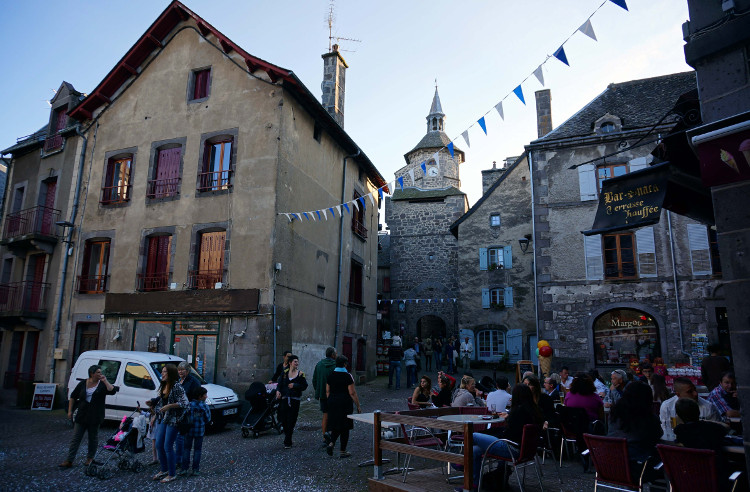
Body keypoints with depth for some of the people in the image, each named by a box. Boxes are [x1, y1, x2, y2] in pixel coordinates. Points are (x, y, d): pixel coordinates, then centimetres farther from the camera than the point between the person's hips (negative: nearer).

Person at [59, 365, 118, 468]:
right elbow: (73, 397, 13)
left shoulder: (102, 384, -1)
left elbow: (112, 391, -18)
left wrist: (105, 381, -20)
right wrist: (70, 411, 8)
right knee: (75, 438, 3)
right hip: (81, 416, 1)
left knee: (93, 438, 9)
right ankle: (69, 461, 8)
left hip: (95, 417, -1)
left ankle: (90, 458, 24)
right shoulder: (83, 384, 3)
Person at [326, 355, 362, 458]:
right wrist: (358, 406, -4)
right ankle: (343, 451, 11)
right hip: (345, 403, -5)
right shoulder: (348, 376, -12)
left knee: (335, 426, 16)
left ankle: (331, 443, -4)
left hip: (333, 403, 5)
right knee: (345, 427, 5)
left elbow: (327, 391, 10)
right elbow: (352, 393, -12)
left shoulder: (330, 376, 4)